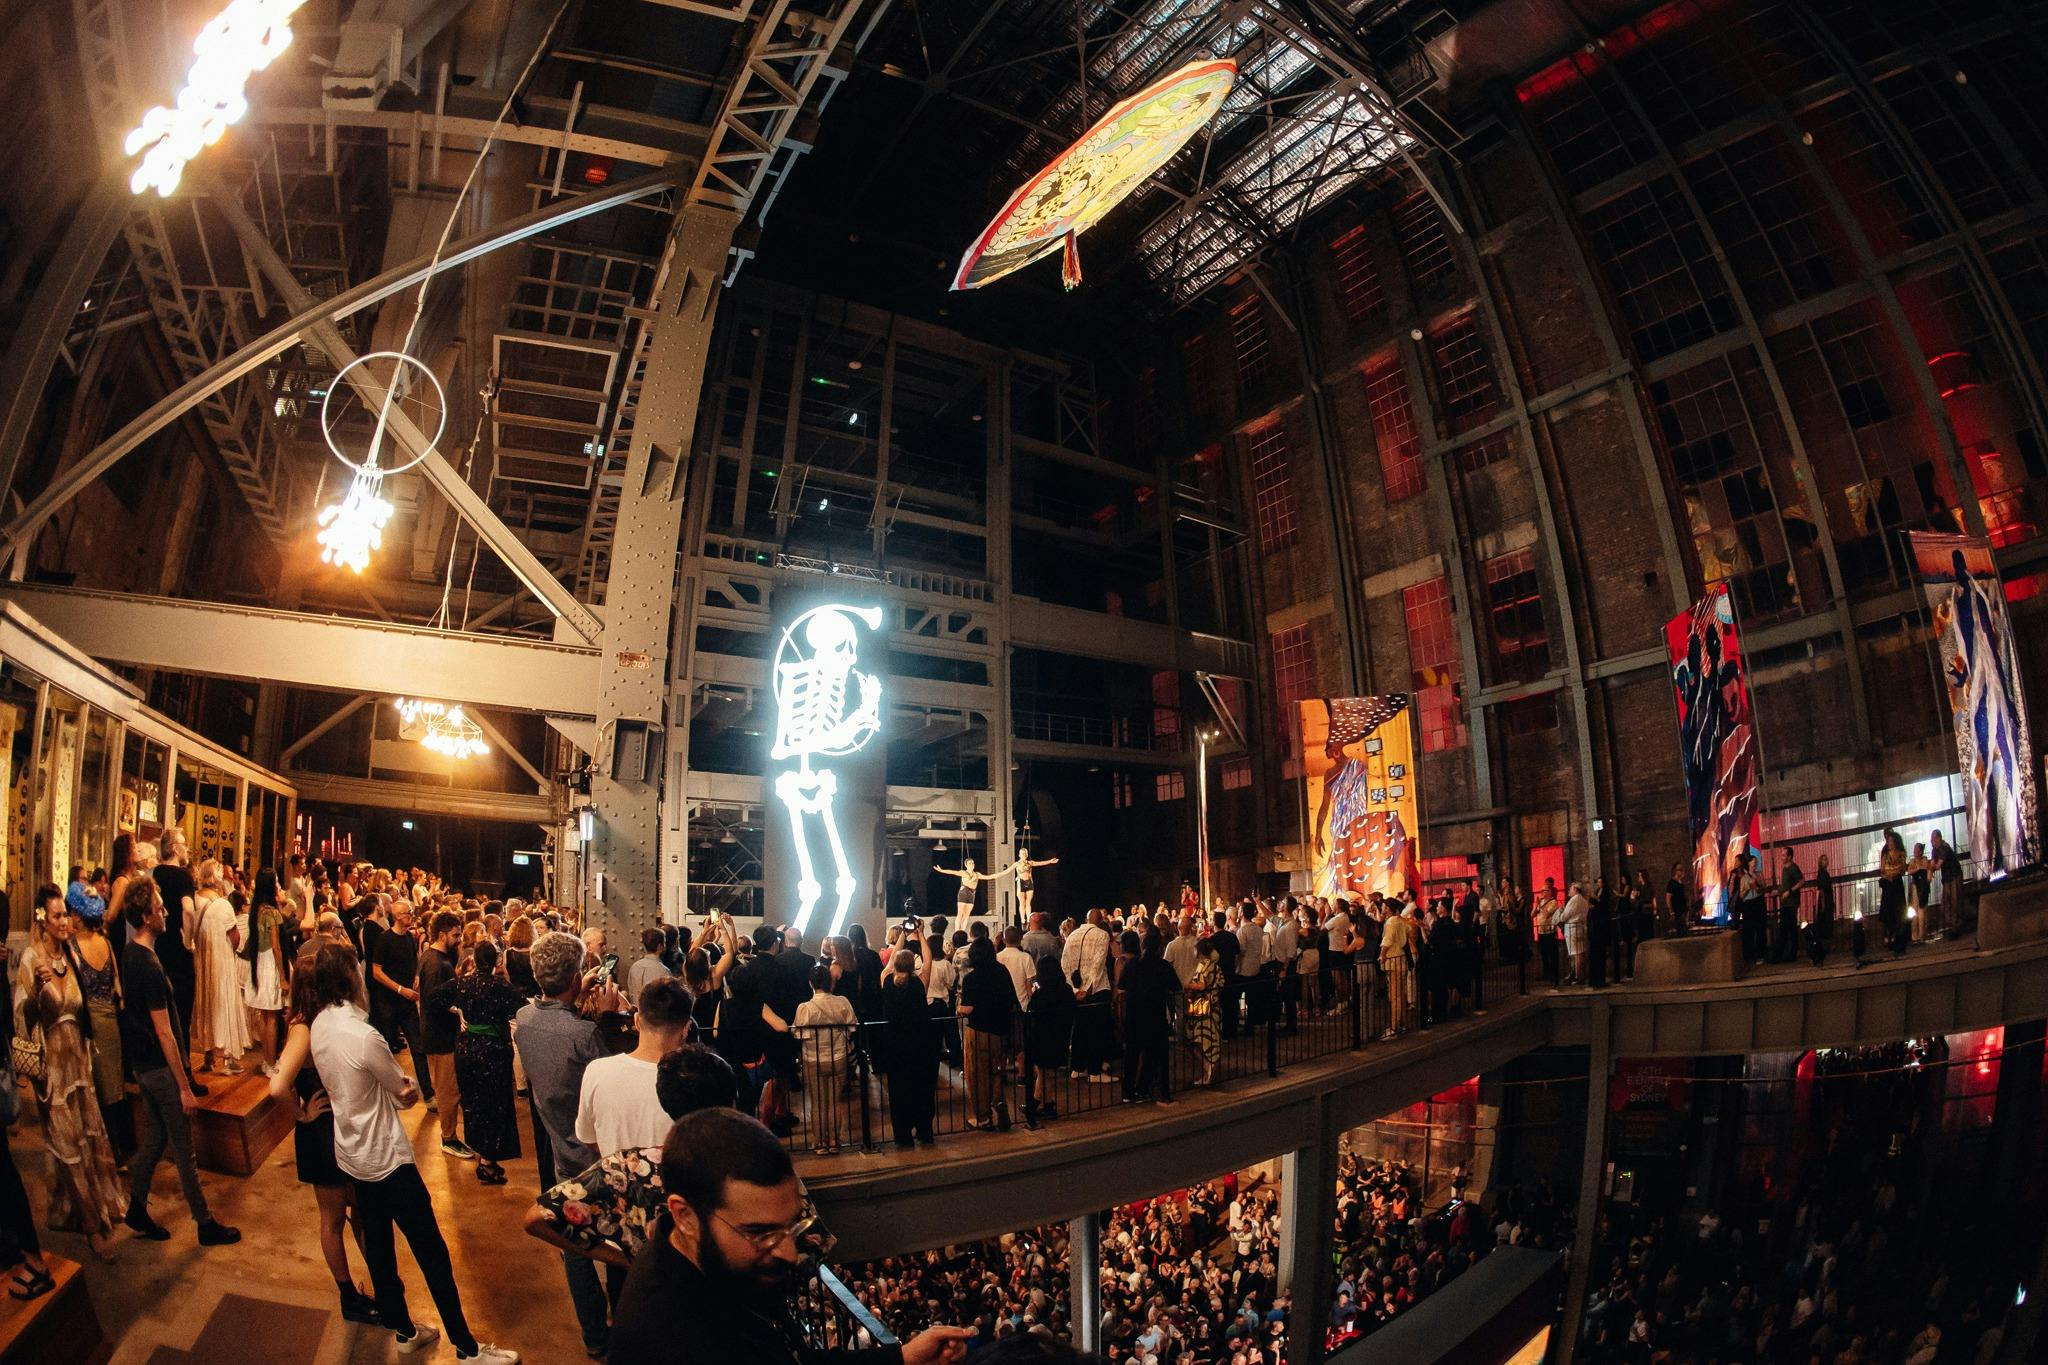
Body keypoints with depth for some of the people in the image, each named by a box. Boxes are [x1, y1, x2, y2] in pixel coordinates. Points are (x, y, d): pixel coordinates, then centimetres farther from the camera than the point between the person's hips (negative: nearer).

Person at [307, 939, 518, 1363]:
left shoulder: (319, 1026, -2)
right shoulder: (363, 1036, -29)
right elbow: (405, 1093, -15)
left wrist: (396, 1087, -2)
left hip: (351, 1152, 9)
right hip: (386, 1157, -9)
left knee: (377, 1243, 19)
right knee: (431, 1251, 0)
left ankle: (404, 1331, 34)